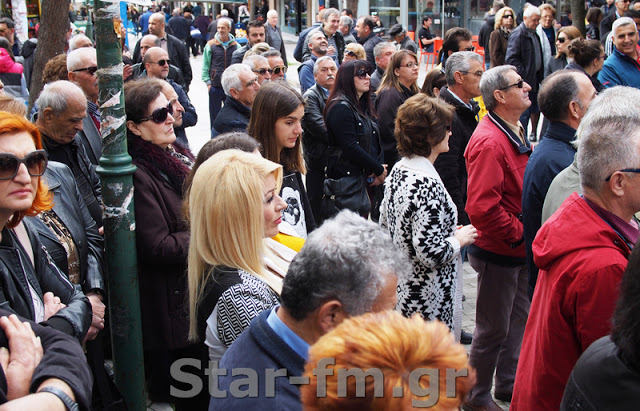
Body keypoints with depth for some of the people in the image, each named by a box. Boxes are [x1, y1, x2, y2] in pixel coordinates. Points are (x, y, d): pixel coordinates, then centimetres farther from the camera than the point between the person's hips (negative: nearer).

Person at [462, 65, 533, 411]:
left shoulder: (514, 132, 9)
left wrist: (524, 234, 10)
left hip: (517, 250, 10)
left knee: (518, 320, 22)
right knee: (493, 329, 5)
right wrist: (518, 234, -19)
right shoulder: (489, 142, -23)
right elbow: (482, 207, -30)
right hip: (498, 253, -9)